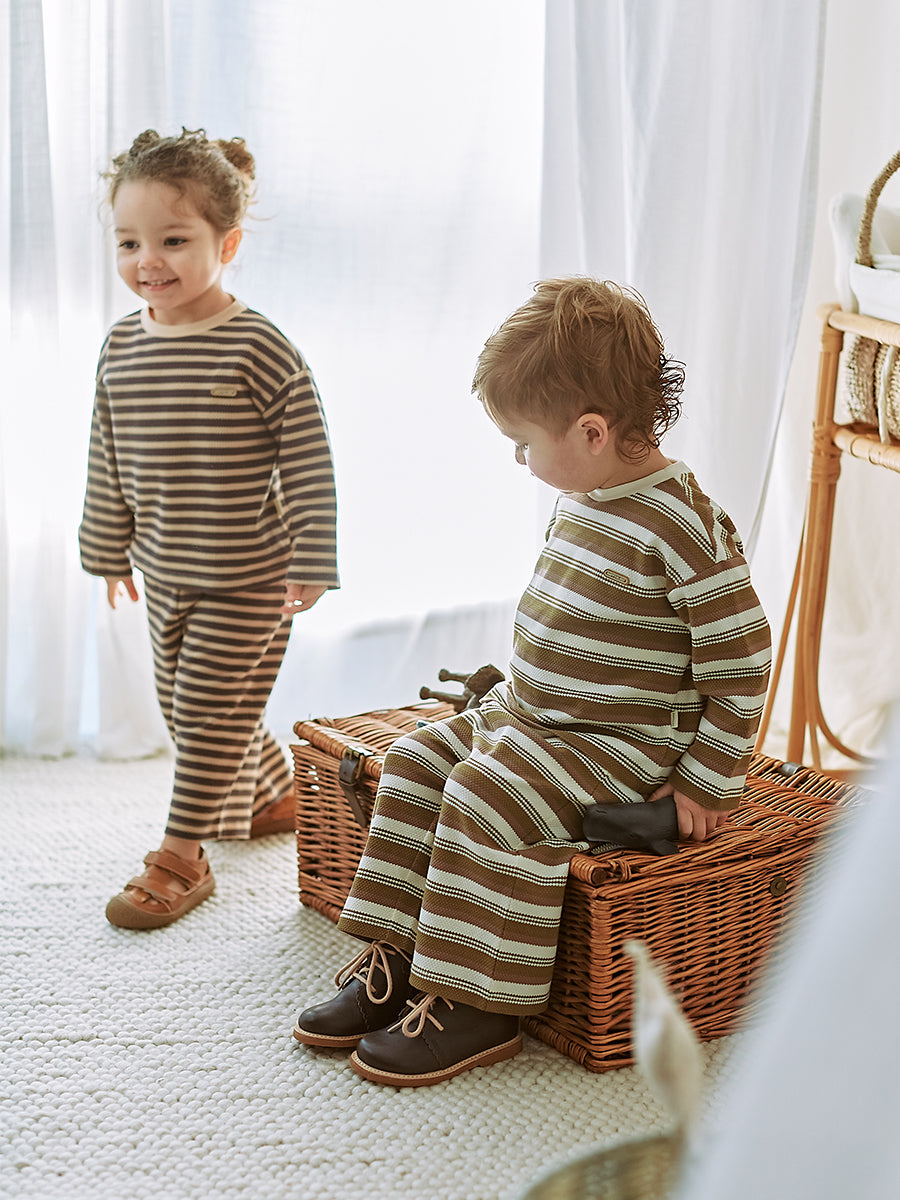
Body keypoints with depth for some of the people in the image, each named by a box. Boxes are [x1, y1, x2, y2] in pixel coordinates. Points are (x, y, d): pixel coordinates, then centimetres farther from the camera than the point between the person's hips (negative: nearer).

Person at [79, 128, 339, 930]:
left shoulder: (259, 348, -18)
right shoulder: (122, 347, 0)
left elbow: (307, 463, -14)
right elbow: (108, 463, 11)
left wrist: (311, 564, -14)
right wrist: (109, 550, 16)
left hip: (248, 578, -7)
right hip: (166, 573, 7)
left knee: (209, 710, -1)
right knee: (187, 706, 19)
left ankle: (182, 857, 13)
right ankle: (275, 795, 42)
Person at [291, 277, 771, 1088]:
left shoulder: (686, 530, -22)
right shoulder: (580, 499, 6)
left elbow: (740, 665, -17)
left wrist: (707, 784, -14)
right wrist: (519, 690, 17)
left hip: (626, 744, -9)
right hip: (532, 715, 10)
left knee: (485, 795, -25)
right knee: (420, 760, 2)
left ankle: (478, 1006, -14)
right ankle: (395, 957, 5)